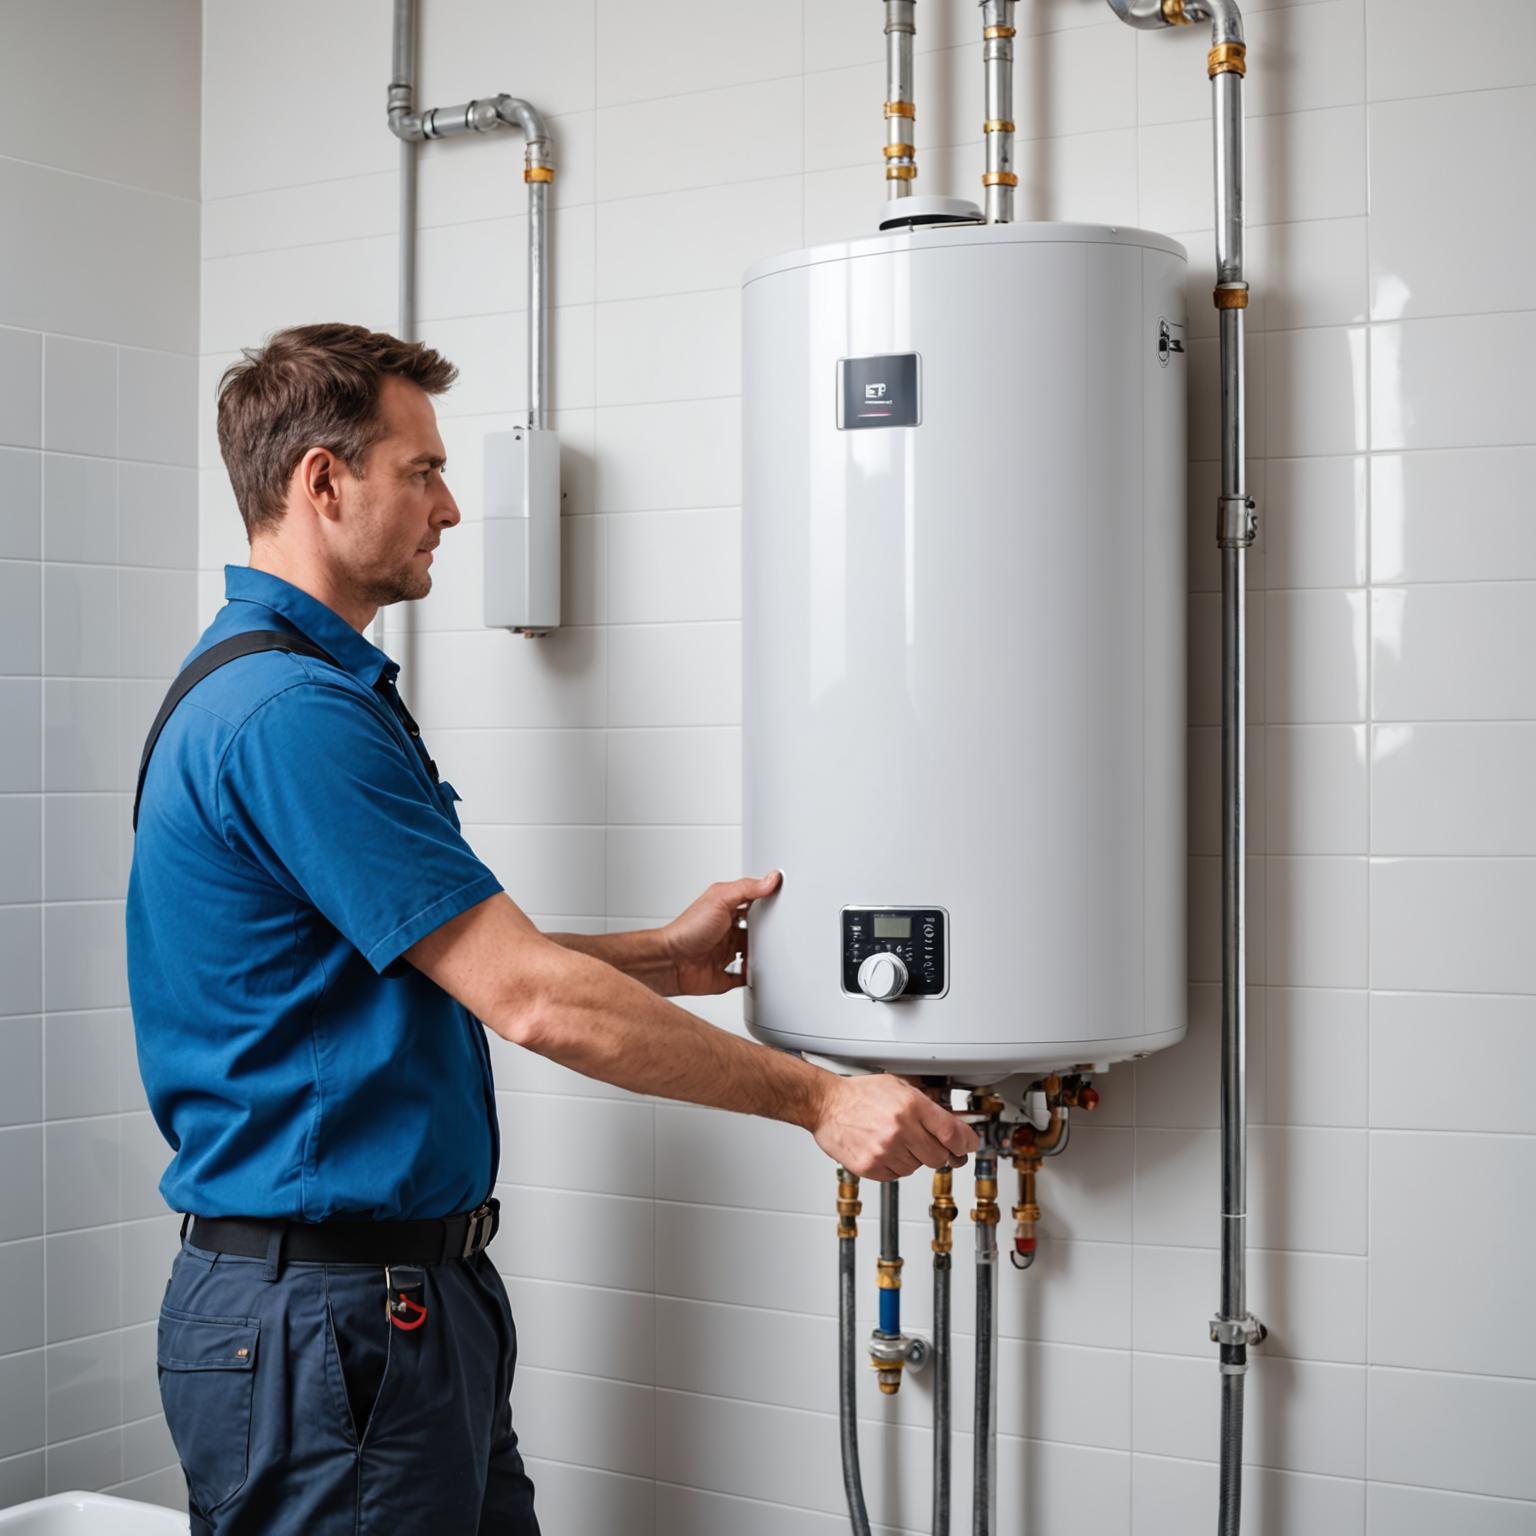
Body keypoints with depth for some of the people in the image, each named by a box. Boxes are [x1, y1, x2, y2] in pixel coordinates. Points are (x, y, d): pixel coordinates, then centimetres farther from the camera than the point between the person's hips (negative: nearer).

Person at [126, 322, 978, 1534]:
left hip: (413, 1287, 10)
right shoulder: (288, 713, -20)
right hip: (325, 1316, -10)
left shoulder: (311, 688, 13)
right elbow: (529, 1001, -22)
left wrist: (660, 957, 14)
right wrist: (816, 1100, -16)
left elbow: (450, 961, 19)